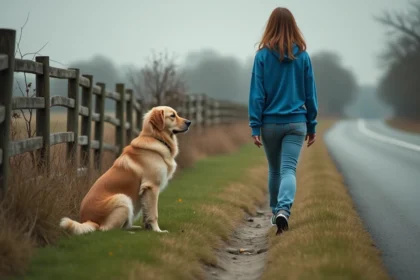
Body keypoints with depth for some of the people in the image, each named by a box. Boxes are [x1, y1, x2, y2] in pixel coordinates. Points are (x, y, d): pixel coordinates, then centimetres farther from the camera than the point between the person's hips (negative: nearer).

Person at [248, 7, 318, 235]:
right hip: (296, 122, 0)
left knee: (274, 170, 18)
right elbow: (310, 93, 3)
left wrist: (255, 126, -4)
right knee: (289, 169, -6)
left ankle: (276, 212, 31)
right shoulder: (302, 55, -1)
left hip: (270, 122, 0)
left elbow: (257, 93, -7)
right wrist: (312, 125, 11)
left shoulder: (263, 55, -6)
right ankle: (284, 209, -30)